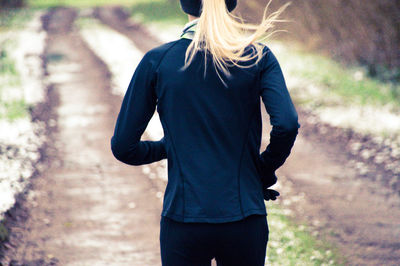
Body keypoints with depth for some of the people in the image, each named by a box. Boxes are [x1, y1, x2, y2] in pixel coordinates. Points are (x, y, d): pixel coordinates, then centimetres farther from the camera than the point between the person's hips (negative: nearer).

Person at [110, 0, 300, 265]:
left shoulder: (157, 60, -1)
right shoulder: (258, 56, -2)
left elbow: (123, 147, 0)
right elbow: (287, 124, -15)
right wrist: (265, 172, 4)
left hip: (182, 222, 0)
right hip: (244, 218, 0)